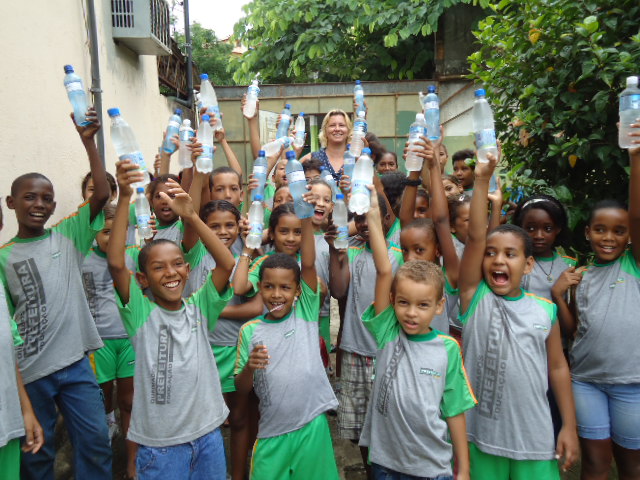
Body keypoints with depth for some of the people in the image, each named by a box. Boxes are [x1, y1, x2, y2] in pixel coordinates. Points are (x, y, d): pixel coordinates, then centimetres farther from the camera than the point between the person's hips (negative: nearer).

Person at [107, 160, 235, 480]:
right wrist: (125, 197, -29)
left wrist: (190, 216, -23)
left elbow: (227, 264, -15)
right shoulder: (140, 312, -9)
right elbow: (116, 263, -23)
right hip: (159, 444, -2)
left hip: (208, 435, 3)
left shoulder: (199, 308, -2)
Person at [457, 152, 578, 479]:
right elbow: (475, 236, -16)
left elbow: (558, 367, 6)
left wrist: (569, 426, 6)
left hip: (534, 436, 1)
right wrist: (482, 181, -20)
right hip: (482, 432, -1)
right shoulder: (474, 297, -7)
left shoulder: (545, 310, -1)